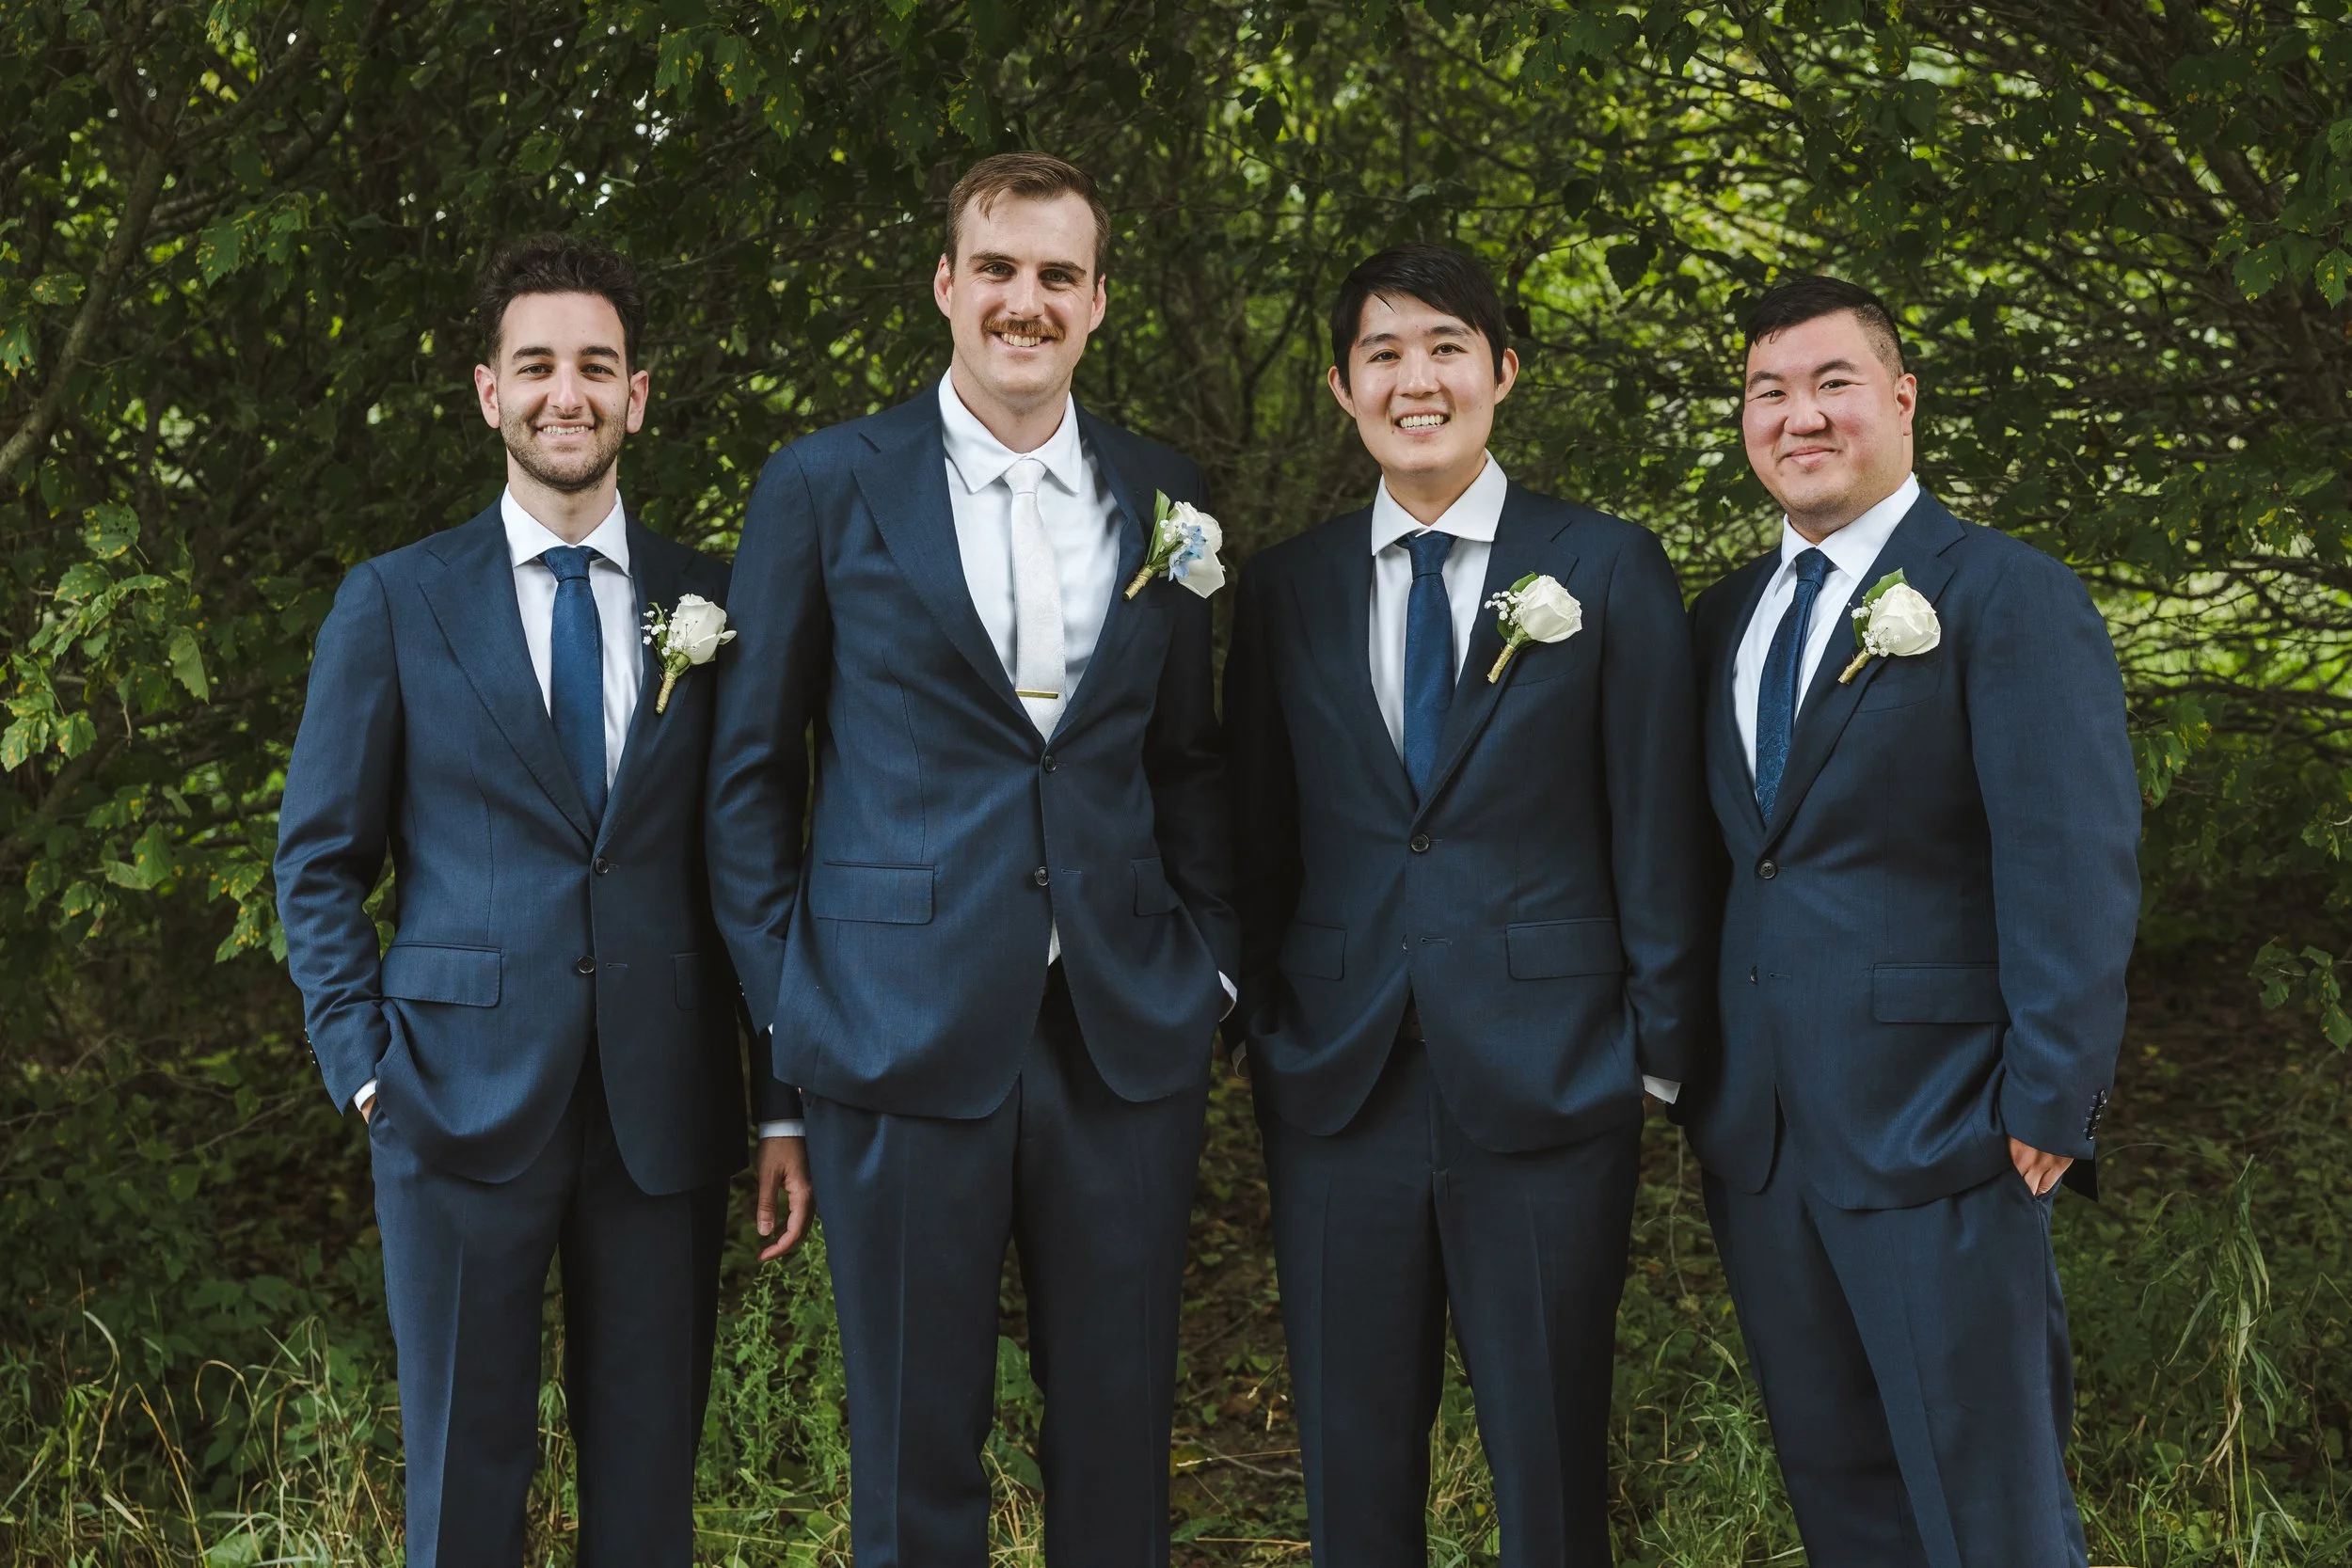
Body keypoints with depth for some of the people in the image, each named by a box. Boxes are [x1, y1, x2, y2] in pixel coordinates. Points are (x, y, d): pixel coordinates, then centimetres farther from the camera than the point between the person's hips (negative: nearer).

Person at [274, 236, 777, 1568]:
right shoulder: (394, 604, 4)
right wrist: (367, 1067, -4)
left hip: (666, 1110, 1)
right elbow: (319, 861, 6)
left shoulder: (714, 604, 7)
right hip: (463, 1100, -1)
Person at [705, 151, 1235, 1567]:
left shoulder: (1161, 494, 10)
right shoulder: (825, 487, 1)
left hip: (1127, 1037, 3)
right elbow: (752, 774, 3)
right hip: (908, 1025, -2)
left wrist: (1211, 969, 6)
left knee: (1120, 1441, 11)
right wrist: (782, 1028, -2)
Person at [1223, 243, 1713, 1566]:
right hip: (1338, 1093, 3)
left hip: (1548, 1082, -2)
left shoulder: (1610, 569, 1)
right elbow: (1261, 834, 12)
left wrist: (1662, 1048, -3)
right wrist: (1268, 1033, 7)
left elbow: (1659, 827, 0)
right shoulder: (1288, 588, 9)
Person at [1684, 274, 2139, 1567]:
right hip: (1757, 1127, 6)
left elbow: (2074, 863, -13)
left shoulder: (2008, 597, -7)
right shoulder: (1726, 618, 13)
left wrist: (2051, 1101, -17)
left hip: (1935, 1123, -6)